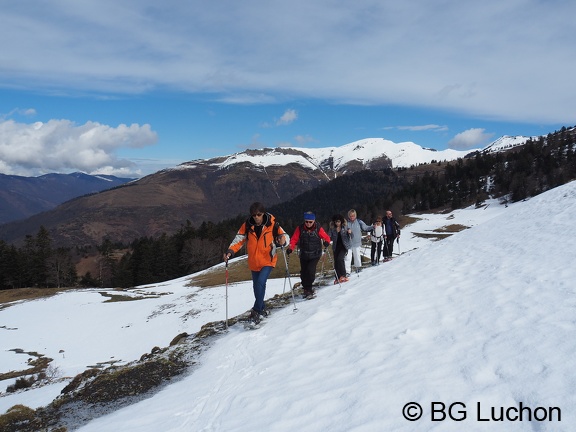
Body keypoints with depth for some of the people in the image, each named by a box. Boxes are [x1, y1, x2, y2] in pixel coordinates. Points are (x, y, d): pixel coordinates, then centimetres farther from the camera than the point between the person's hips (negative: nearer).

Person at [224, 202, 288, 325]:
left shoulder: (272, 224, -13)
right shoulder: (247, 225, -7)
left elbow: (283, 234, -9)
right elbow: (239, 239, -10)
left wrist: (282, 240, -33)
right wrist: (230, 251, -26)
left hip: (268, 261, -4)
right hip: (253, 262, 4)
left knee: (260, 283, -21)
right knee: (257, 286, 13)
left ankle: (256, 311, -10)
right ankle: (262, 309, 33)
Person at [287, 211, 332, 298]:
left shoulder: (318, 229, -8)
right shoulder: (300, 228, -6)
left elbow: (326, 237, -2)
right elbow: (294, 239, -6)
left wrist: (326, 242, -24)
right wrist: (290, 248, -21)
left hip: (315, 255, -2)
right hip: (303, 255, 2)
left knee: (310, 270, -18)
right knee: (303, 272, 6)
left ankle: (308, 289, -3)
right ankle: (306, 289, 27)